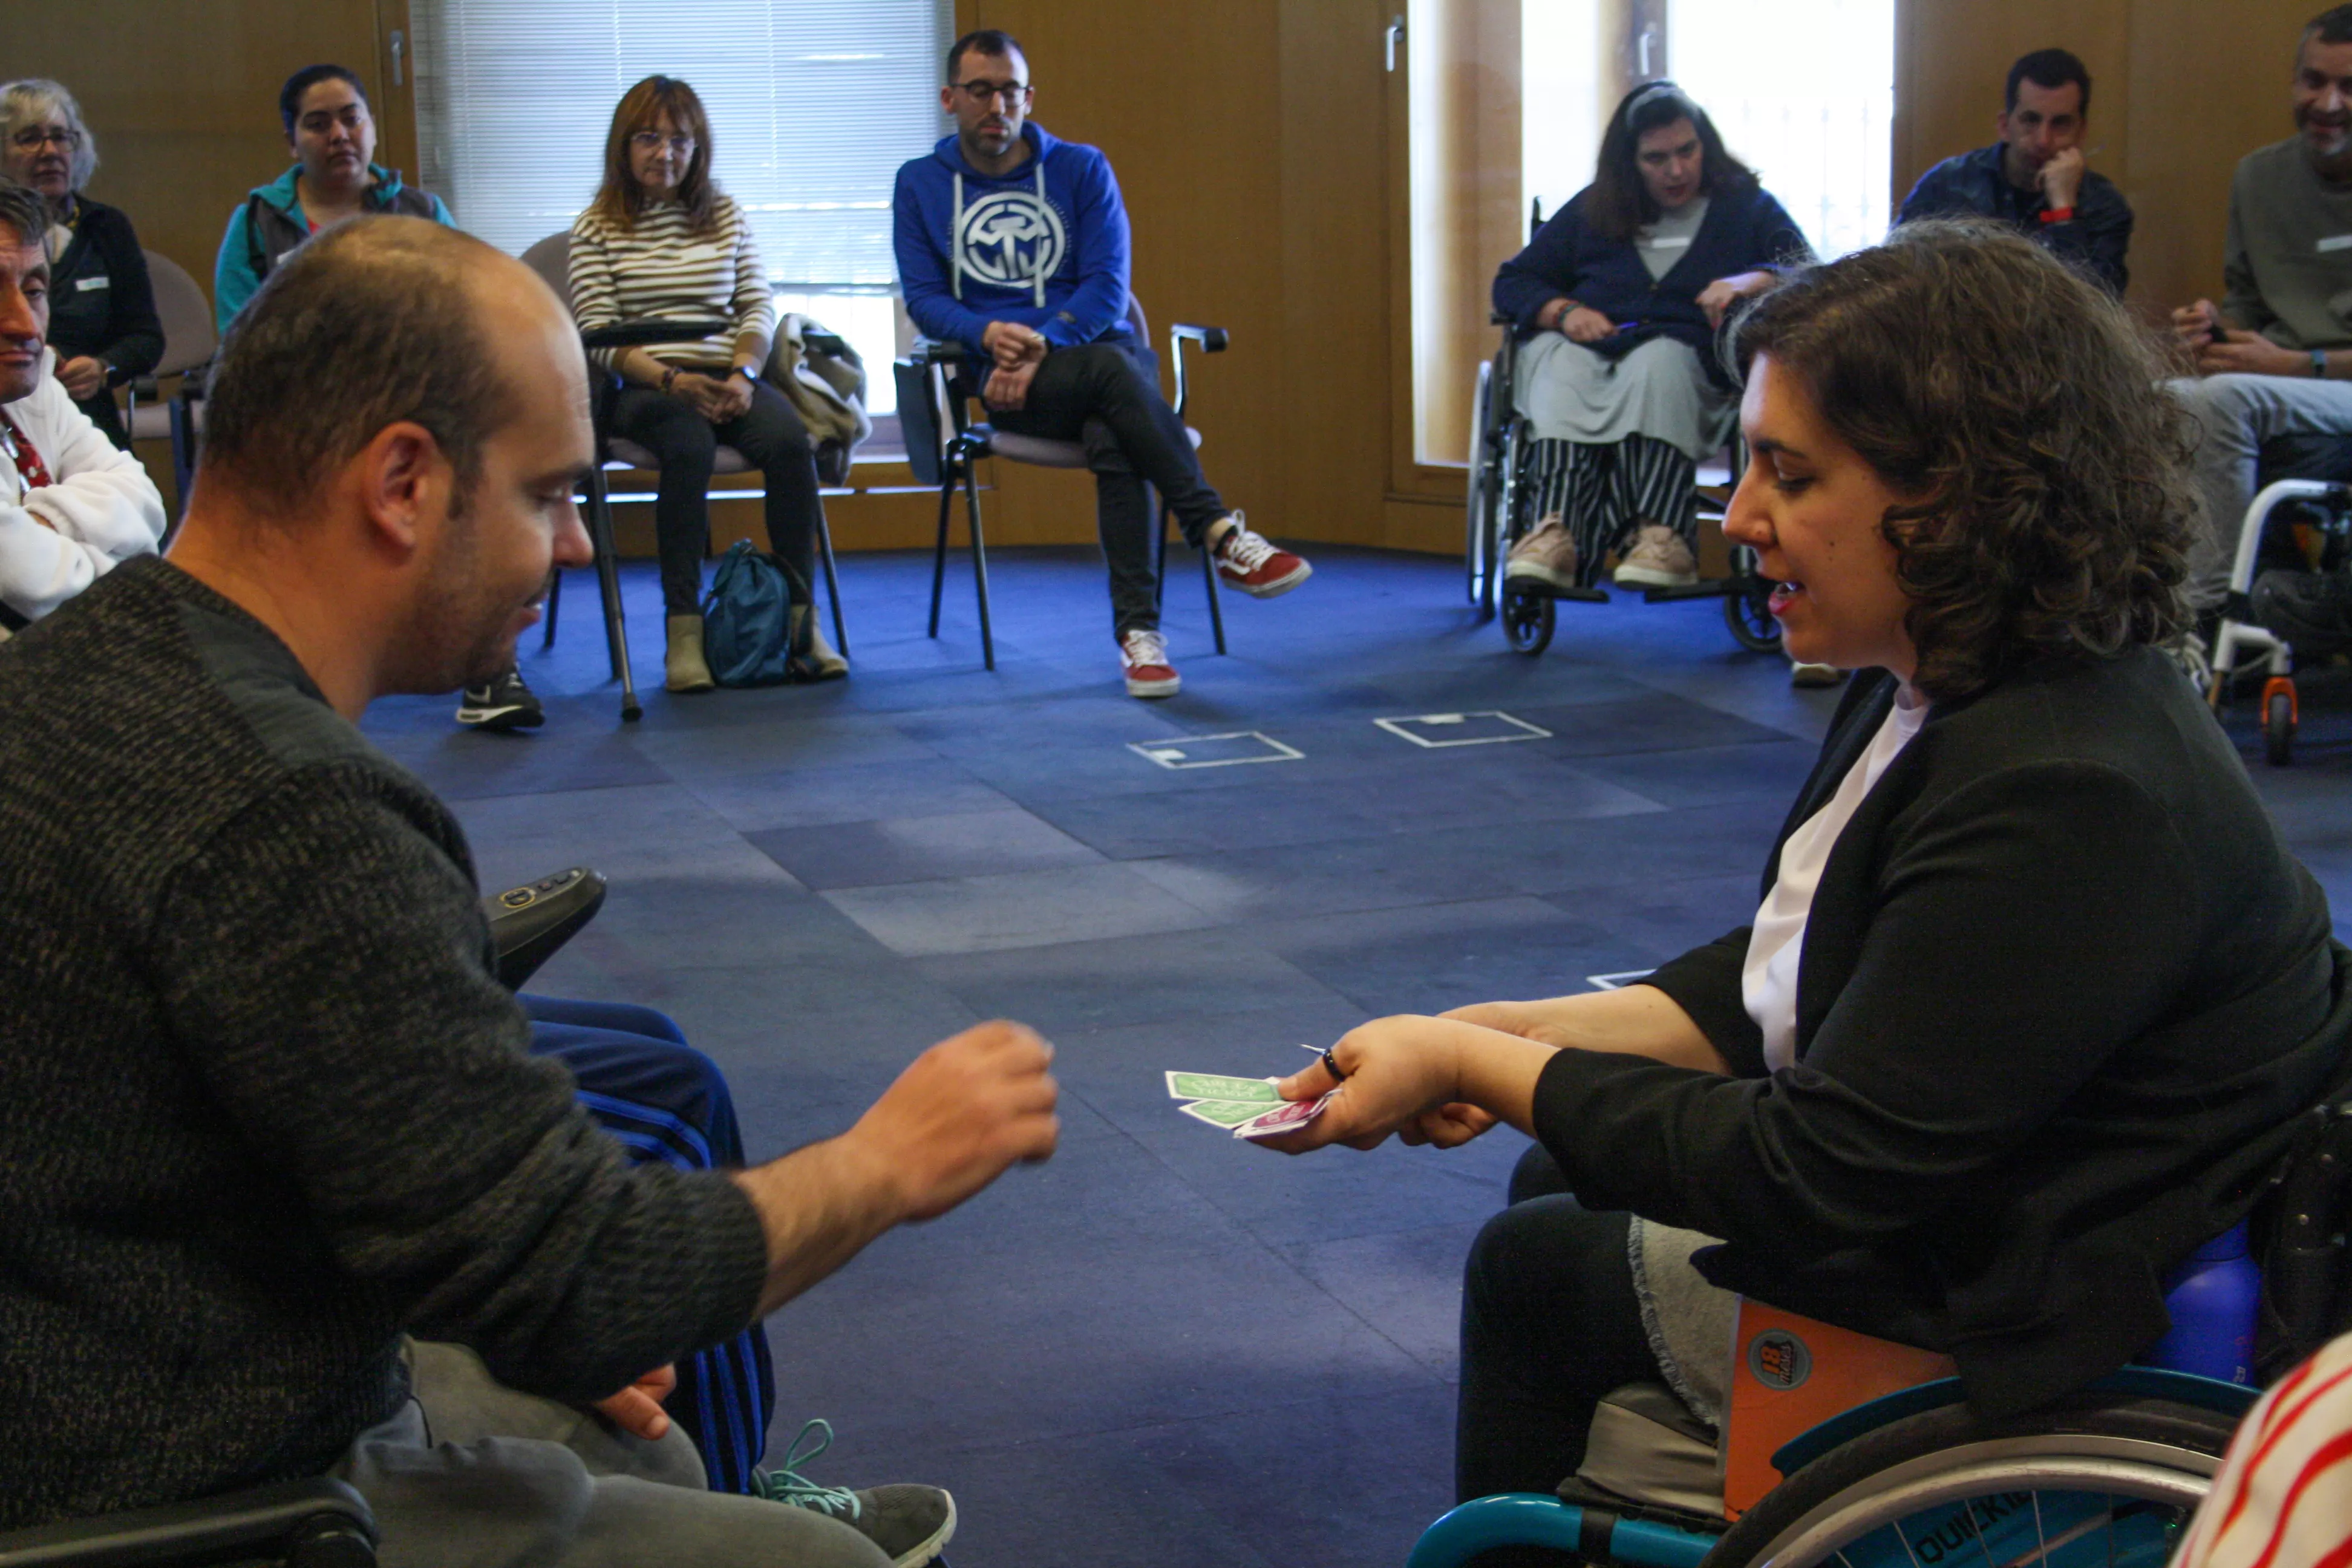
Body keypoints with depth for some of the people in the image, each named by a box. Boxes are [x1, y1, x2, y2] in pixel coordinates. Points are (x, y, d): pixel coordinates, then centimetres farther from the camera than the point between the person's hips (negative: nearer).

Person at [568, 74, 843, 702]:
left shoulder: (726, 215, 17)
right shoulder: (597, 228, 7)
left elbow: (759, 307, 11)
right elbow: (598, 334, -3)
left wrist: (742, 374, -9)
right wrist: (672, 380, -18)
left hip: (728, 378, 3)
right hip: (643, 386, -3)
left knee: (790, 440, -29)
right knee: (689, 446, -36)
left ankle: (801, 619, -24)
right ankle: (684, 631, -34)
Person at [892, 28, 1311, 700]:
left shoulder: (1082, 169, 11)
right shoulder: (920, 184, 12)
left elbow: (1107, 288, 2)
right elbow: (924, 298, 4)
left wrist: (1043, 344, -15)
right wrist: (991, 335, -16)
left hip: (1100, 352, 2)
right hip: (1007, 382, -1)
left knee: (1114, 442, -36)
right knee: (1112, 367, -36)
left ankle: (1138, 629, -36)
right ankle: (1222, 537, -39)